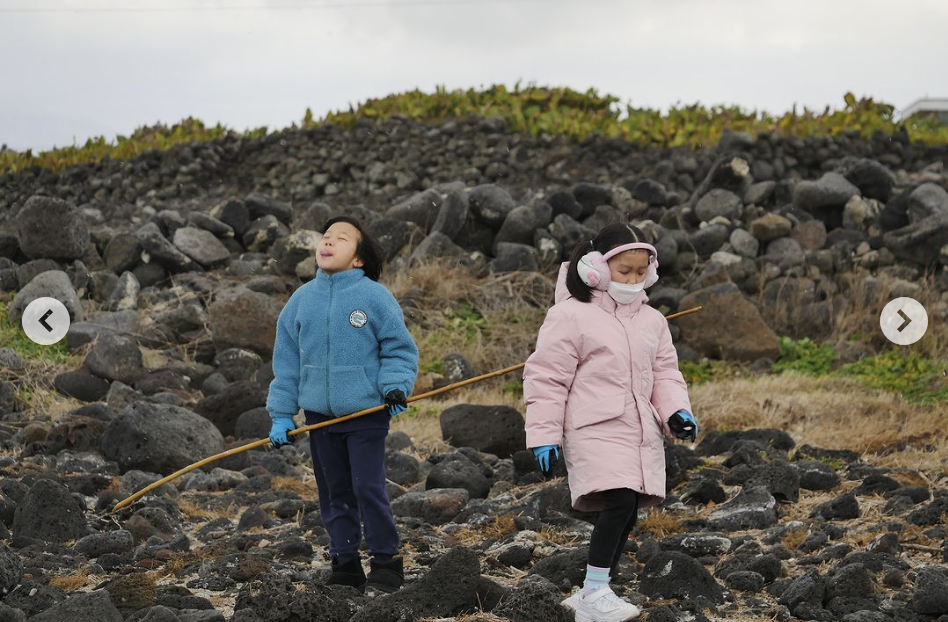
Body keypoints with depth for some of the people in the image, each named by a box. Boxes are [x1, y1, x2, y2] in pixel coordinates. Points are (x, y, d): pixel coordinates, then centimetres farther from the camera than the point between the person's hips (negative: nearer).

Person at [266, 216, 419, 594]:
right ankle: (345, 563, 21)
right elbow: (287, 361, 10)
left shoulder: (374, 297, -7)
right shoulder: (301, 300, 5)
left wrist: (394, 386, -16)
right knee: (334, 493, 11)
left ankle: (385, 562, 6)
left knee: (368, 489, -8)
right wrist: (281, 414, 8)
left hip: (366, 413, -4)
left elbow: (399, 349, 0)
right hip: (319, 415, 4)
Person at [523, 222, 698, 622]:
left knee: (626, 515, 8)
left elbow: (665, 373, 17)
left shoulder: (652, 321, 14)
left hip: (641, 433, 7)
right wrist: (545, 436, -10)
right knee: (620, 502, -23)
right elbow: (546, 378, -6)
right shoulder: (571, 315, -5)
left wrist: (676, 410, -4)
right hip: (595, 431, -7)